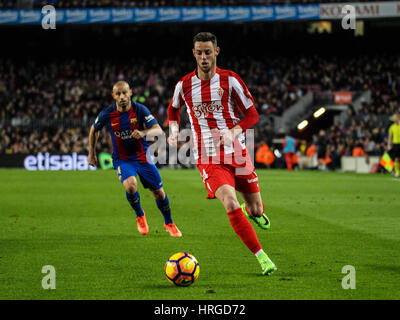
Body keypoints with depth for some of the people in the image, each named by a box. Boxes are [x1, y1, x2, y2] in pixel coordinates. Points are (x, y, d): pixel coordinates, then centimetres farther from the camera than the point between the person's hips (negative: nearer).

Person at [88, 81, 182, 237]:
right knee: (130, 186, -28)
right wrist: (91, 153, 12)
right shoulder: (107, 114, -11)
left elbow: (158, 130, -22)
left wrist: (143, 133, -42)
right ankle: (140, 215, 2)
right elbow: (94, 130, 9)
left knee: (159, 192, 3)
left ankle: (169, 223, 30)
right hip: (122, 159, -1)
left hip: (143, 157, 1)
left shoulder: (140, 110, -14)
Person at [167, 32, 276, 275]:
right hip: (208, 159, -1)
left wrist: (234, 132, -17)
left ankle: (253, 210, 50)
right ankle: (261, 257, -15)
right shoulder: (184, 85, 3)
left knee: (256, 210, 8)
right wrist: (174, 129, 5)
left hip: (237, 154, 1)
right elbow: (173, 108, 25)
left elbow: (252, 114, 0)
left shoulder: (229, 80, -3)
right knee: (231, 204, -24)